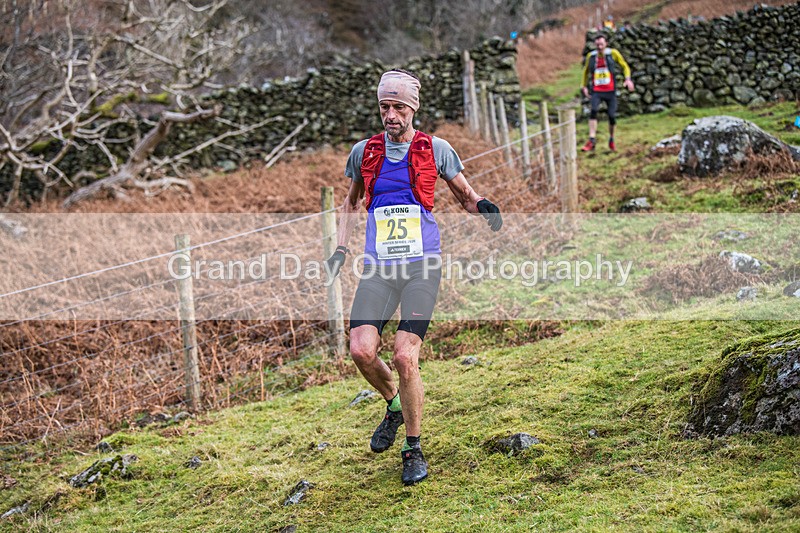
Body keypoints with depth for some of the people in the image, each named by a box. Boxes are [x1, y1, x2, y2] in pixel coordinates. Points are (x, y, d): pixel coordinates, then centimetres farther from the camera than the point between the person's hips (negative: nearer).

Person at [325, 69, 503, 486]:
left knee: (405, 358, -12)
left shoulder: (435, 149, 3)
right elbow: (352, 203, 25)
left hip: (422, 266, -3)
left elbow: (465, 195, 14)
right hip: (378, 268, 3)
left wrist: (483, 206, -9)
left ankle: (414, 450, 7)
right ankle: (394, 406, 22)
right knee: (361, 350, -11)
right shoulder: (364, 152, 10)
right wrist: (340, 249, 14)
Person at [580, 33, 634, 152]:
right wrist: (584, 86, 18)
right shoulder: (591, 56, 4)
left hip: (610, 91, 0)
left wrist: (628, 79, -6)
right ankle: (592, 140, -25)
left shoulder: (613, 53, -1)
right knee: (593, 111, -23)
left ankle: (611, 140, 23)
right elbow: (586, 71, 21)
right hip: (596, 91, 0)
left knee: (612, 116, 0)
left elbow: (624, 66, 8)